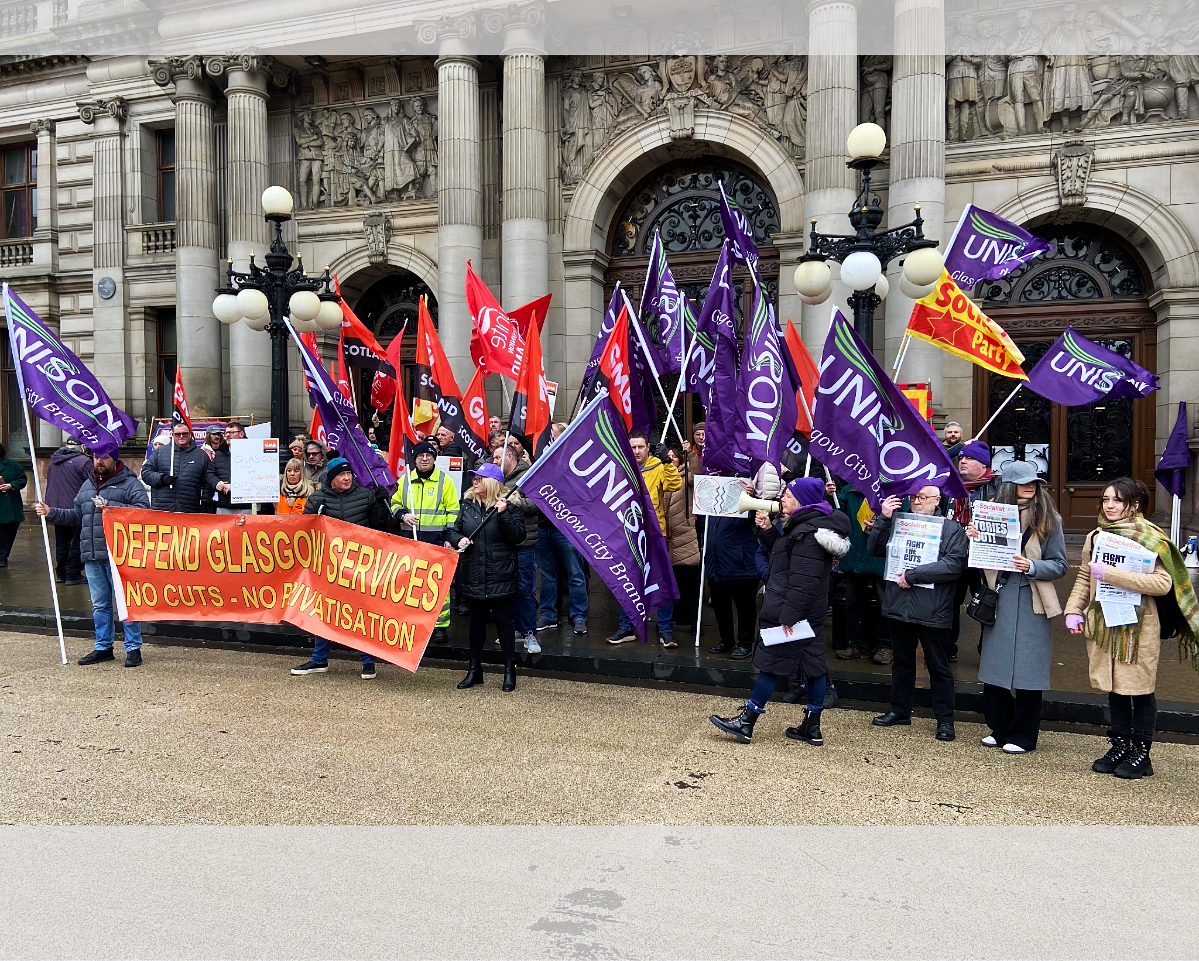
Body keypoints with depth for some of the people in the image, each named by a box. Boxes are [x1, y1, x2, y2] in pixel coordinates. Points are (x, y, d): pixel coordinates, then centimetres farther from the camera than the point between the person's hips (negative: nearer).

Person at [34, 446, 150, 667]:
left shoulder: (130, 483, -2)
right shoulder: (87, 485, 20)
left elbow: (142, 509, -16)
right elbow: (76, 515, 26)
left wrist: (110, 507, -21)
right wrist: (51, 513, 14)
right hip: (92, 557, 7)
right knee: (99, 604, 14)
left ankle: (133, 648, 4)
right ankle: (103, 647, 25)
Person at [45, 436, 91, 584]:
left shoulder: (54, 461, 12)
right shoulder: (83, 461, -13)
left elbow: (49, 484, 20)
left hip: (55, 508, 7)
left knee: (61, 542, 16)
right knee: (78, 543, 0)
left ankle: (61, 573, 21)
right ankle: (73, 574, 1)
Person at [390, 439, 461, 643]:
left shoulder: (445, 481, 2)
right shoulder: (405, 480, 11)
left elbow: (453, 512, 0)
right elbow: (395, 503, 20)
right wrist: (402, 515, -2)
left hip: (436, 541, -3)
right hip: (409, 541, 3)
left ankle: (440, 626, 5)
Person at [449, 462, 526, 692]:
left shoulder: (510, 507, -5)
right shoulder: (468, 506, 9)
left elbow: (518, 536, -14)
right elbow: (454, 530, 16)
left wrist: (504, 514, -22)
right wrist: (458, 540, -5)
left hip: (500, 576, -5)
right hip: (474, 576, 5)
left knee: (502, 620, 2)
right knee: (476, 620, 14)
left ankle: (510, 670, 14)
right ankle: (474, 669, 25)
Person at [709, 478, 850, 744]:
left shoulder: (807, 533, -21)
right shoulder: (803, 525, 12)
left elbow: (803, 581, -26)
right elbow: (782, 551, 23)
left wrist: (789, 615, -27)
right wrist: (768, 530, 8)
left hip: (791, 613, -10)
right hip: (811, 613, 10)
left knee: (771, 662, -2)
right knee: (814, 663, 11)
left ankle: (746, 723, 7)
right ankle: (812, 727, 20)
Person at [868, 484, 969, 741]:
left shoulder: (951, 529, -2)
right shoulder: (898, 522, 11)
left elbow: (953, 565, -16)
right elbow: (874, 550, 3)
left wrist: (912, 575, -18)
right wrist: (883, 519, -8)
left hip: (932, 611, -4)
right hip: (899, 606, 4)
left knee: (938, 667, 5)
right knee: (902, 662, 16)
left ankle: (945, 719, 15)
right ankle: (900, 710, 28)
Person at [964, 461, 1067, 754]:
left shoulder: (1048, 519, -1)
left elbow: (1059, 565, -2)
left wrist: (1031, 567, -19)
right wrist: (974, 540, -7)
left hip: (1031, 602, -3)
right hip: (999, 599, 3)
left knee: (1027, 669, 2)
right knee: (995, 664, 8)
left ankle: (1023, 735, 14)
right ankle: (999, 729, 22)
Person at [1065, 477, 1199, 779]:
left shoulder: (1150, 538, -9)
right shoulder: (1095, 537, 9)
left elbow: (1163, 583, -21)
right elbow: (1084, 577, 17)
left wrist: (1110, 574, -24)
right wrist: (1074, 610, 5)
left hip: (1138, 627, -5)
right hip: (1103, 624, 5)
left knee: (1140, 690, 4)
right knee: (1113, 689, 12)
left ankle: (1141, 754, 16)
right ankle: (1119, 747, 25)